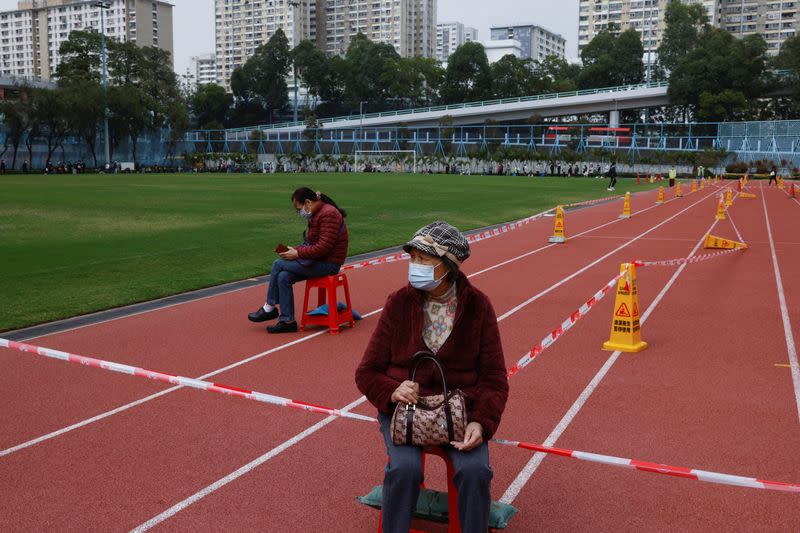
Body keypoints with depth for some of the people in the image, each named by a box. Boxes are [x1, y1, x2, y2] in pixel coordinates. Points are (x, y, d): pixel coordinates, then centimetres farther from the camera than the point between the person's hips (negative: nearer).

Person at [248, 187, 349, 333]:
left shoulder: (328, 214, -17)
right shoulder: (317, 214, 15)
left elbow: (324, 247, -24)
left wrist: (298, 253, -17)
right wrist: (294, 249, 2)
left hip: (328, 264, -9)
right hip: (319, 260, 9)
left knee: (278, 265, -10)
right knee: (283, 277, -7)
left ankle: (269, 308, 4)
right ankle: (287, 321, -2)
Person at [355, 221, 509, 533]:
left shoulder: (477, 306, -4)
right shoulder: (399, 303, -3)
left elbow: (494, 379, -1)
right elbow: (368, 372, 1)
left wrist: (481, 422, -19)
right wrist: (392, 392, -20)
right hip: (404, 405, 0)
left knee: (475, 470, -26)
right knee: (405, 468, -27)